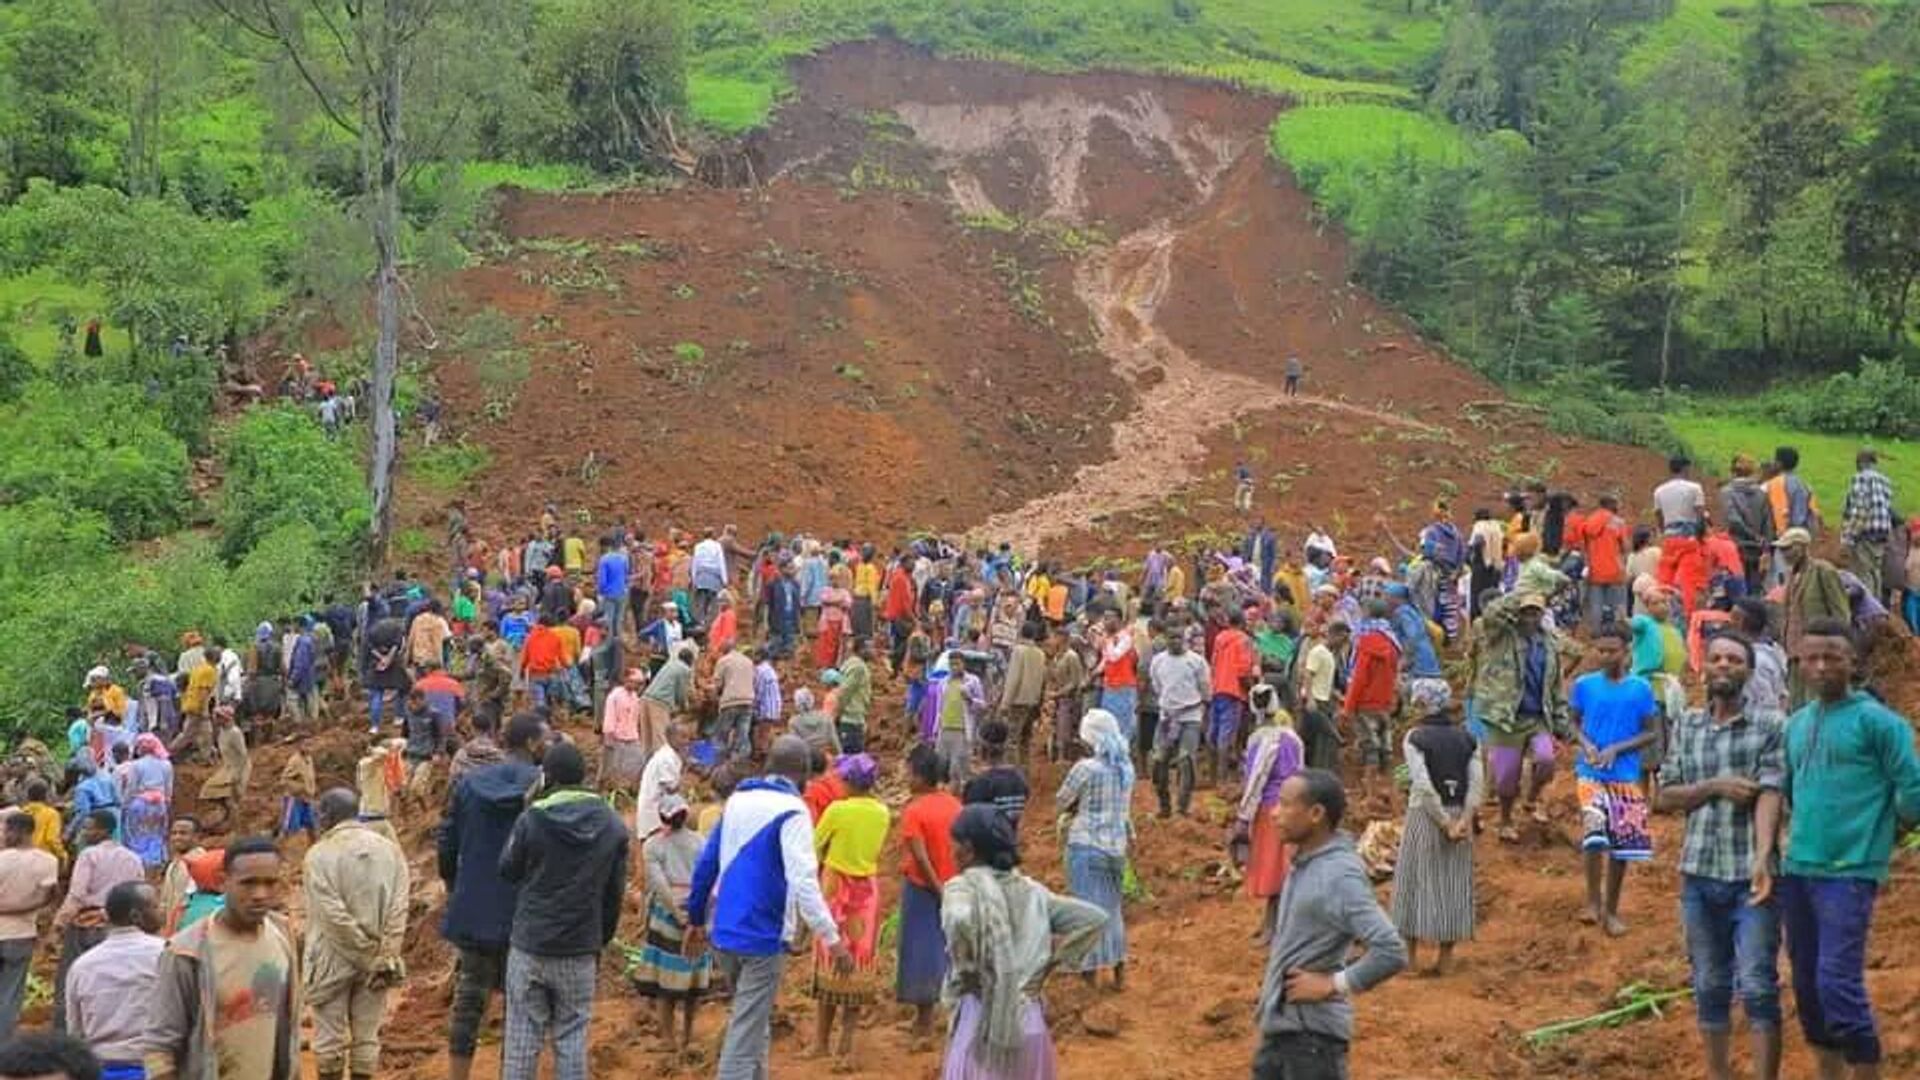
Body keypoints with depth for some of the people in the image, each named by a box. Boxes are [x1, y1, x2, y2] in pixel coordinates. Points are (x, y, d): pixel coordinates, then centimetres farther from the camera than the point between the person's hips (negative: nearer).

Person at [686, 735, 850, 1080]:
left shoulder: (737, 801, 9)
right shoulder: (791, 810, -13)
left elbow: (706, 864, 13)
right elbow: (803, 880, -23)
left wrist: (696, 919, 22)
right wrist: (832, 938, -23)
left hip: (725, 932, 7)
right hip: (763, 936, -7)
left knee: (754, 1022, 22)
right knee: (747, 1030, -3)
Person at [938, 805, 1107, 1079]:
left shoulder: (964, 886, -9)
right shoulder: (1030, 890, 8)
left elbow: (960, 922, -32)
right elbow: (1094, 918, 8)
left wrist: (966, 972, -15)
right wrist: (1049, 960, 7)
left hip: (981, 1023, -6)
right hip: (1029, 1022, 6)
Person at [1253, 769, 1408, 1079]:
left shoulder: (1340, 875, -22)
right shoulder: (1303, 863, 6)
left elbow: (1391, 952, -29)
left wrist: (1333, 985, -20)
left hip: (1313, 1032, -9)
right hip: (1278, 1023, 9)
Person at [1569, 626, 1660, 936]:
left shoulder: (1641, 689, -1)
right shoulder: (1584, 685, 0)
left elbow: (1650, 733, 2)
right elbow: (1574, 721, 10)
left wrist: (1616, 749, -11)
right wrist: (1586, 745, -10)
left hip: (1626, 775, 1)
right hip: (1591, 772, -1)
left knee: (1623, 842, 4)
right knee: (1595, 832, -20)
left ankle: (1611, 910, 21)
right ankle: (1593, 900, 0)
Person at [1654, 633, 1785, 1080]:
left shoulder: (1771, 724, -2)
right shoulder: (1685, 725, 9)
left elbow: (1770, 793, -13)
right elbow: (1663, 797, 7)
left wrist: (1763, 858, -26)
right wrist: (1714, 786, -10)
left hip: (1750, 874, -4)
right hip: (1698, 874, 4)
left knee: (1758, 986, -4)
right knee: (1710, 985, 12)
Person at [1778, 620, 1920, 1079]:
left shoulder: (1877, 721, -7)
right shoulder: (1796, 724, 13)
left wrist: (1881, 831, 4)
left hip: (1848, 873, -7)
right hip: (1796, 869, 7)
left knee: (1839, 985, -13)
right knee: (1807, 985, 12)